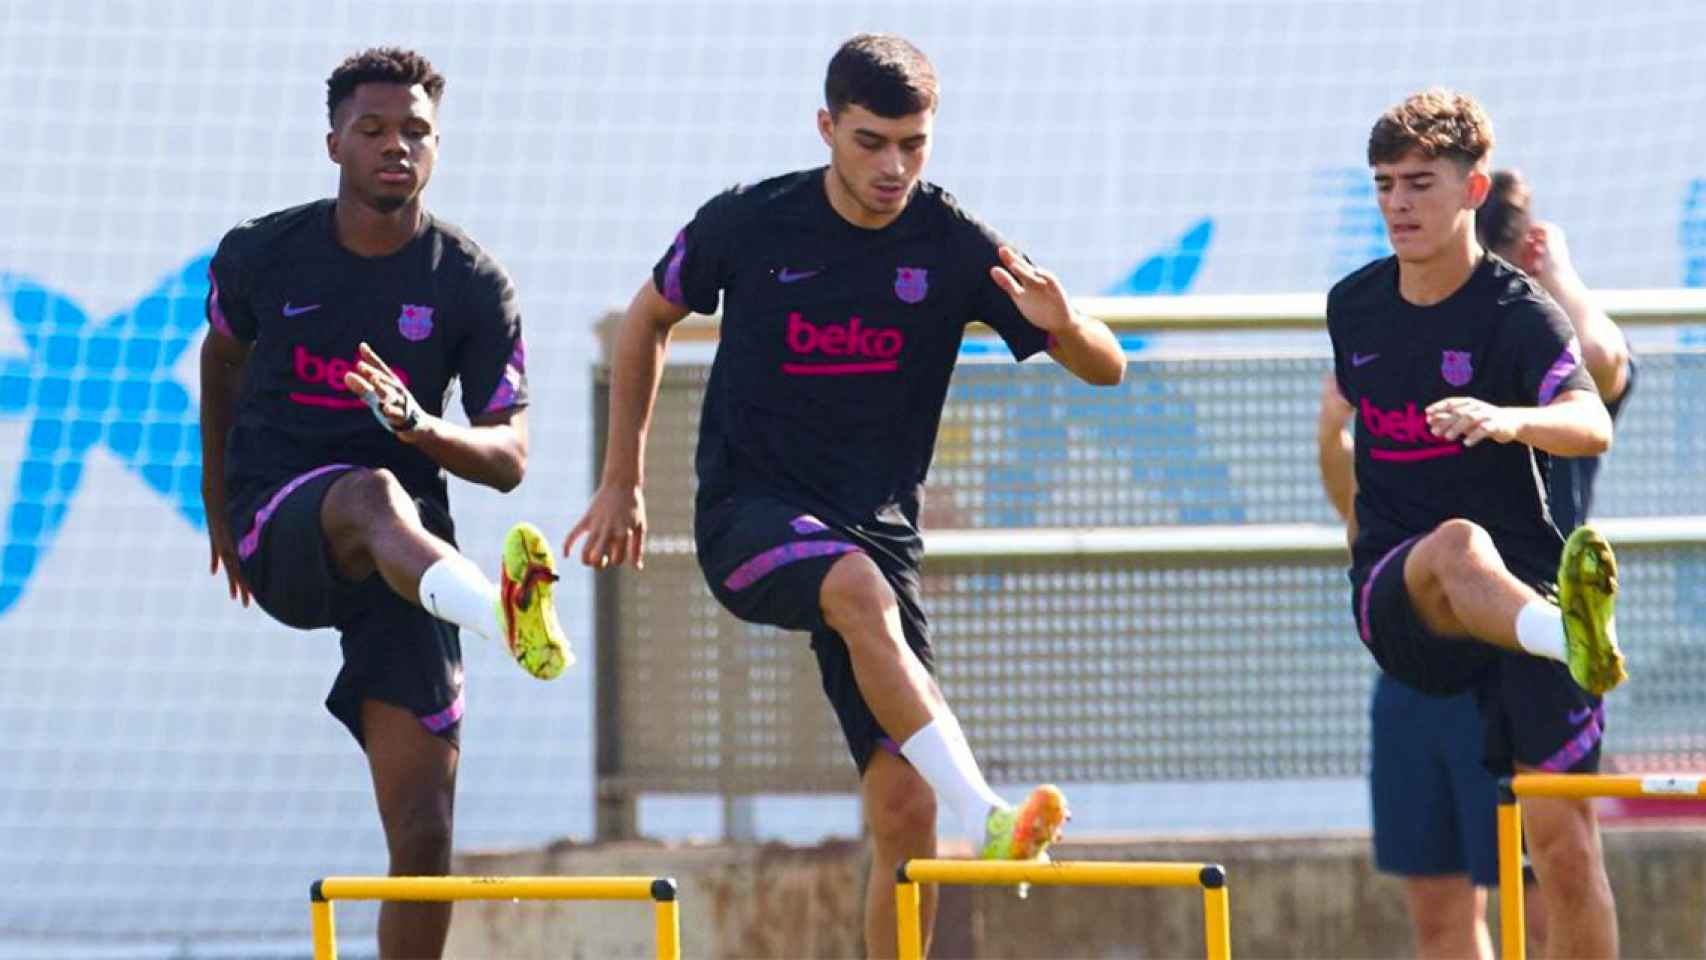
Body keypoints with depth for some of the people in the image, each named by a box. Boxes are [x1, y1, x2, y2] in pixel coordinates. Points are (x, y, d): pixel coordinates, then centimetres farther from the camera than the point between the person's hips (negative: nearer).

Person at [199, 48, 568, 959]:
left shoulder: (473, 286, 0)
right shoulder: (260, 254, 2)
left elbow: (509, 458, -3)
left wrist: (421, 426, -24)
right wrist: (217, 499, 34)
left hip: (407, 558, 2)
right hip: (278, 528, -2)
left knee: (424, 837, -8)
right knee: (372, 496, -40)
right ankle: (492, 605, -73)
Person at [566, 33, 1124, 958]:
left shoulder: (954, 246, -5)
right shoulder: (748, 223, -6)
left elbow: (1106, 367, -3)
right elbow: (647, 319, 13)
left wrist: (1061, 326, -27)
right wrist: (621, 483, 14)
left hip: (877, 526, 3)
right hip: (749, 513, -3)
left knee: (904, 811, -8)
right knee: (858, 588, -38)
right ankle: (985, 819, -51)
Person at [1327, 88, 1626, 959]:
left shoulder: (1518, 314, -7)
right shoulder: (1352, 307, 8)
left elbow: (1592, 427, -25)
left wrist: (1510, 420, -46)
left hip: (1524, 586, -1)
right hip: (1396, 600, 1)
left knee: (1563, 838, -10)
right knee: (1458, 545, -37)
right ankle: (1572, 640, -69)